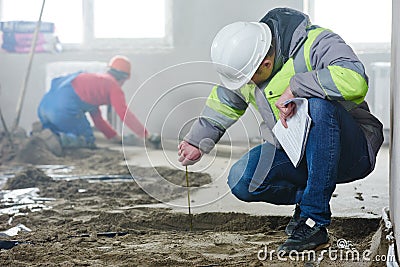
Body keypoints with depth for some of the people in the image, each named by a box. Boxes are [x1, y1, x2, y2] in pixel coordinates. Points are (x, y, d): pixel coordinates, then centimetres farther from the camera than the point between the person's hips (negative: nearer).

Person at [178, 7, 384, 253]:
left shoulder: (316, 43, -23)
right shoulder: (245, 59, -1)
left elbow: (355, 80, -43)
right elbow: (225, 100, 20)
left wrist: (295, 87, -34)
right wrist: (198, 141, 21)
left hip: (353, 151, -6)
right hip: (298, 154, 6)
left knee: (320, 105, -38)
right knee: (241, 182, -16)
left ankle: (314, 222, -31)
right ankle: (304, 197, 14)